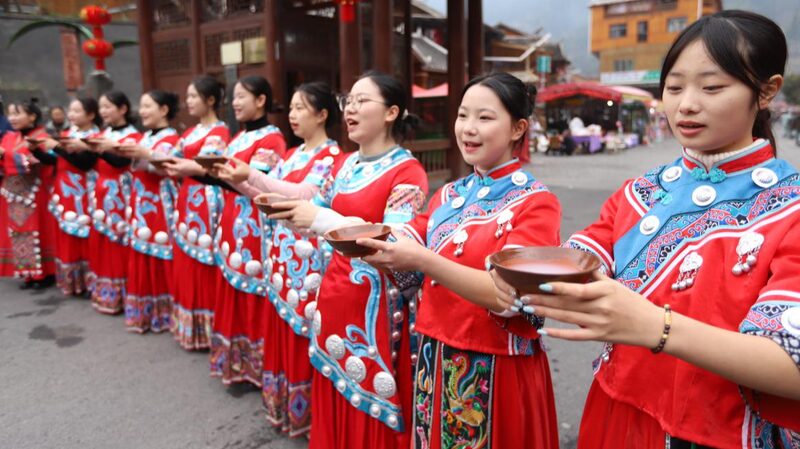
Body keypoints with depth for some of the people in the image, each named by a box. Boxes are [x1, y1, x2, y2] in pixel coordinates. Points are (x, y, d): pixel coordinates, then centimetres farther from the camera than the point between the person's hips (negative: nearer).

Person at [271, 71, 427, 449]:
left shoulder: (407, 171, -12)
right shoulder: (348, 164, 11)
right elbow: (319, 207, 17)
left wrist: (322, 220, -30)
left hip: (376, 303, -7)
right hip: (334, 296, 7)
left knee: (370, 405, 5)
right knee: (334, 400, 18)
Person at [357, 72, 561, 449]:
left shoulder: (536, 202, -13)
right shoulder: (448, 195, 7)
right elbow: (405, 252, 1)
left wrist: (425, 261, -33)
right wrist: (368, 241, -20)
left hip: (495, 370, -5)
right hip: (435, 359, 6)